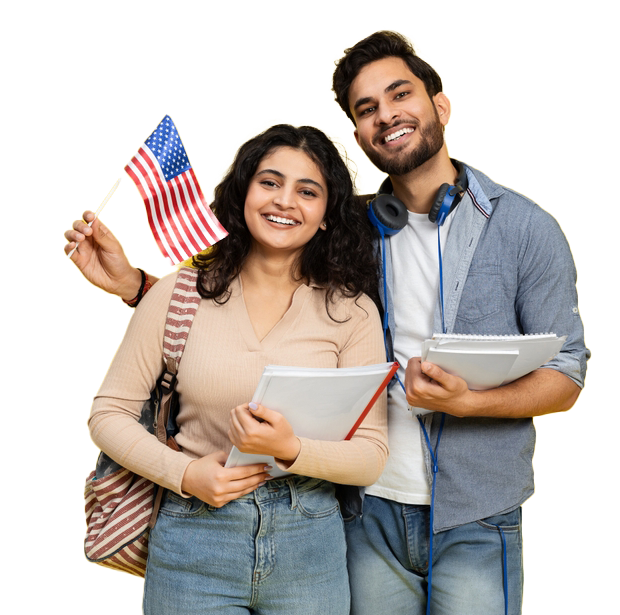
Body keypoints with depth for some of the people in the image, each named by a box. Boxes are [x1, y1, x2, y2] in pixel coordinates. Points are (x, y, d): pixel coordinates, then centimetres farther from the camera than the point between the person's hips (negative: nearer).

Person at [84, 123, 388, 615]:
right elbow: (110, 412, 2)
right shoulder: (178, 294, -2)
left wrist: (292, 450, -21)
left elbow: (372, 454, -4)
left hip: (309, 544, 1)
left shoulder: (351, 312, -3)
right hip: (193, 542, 0)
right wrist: (184, 474, -11)